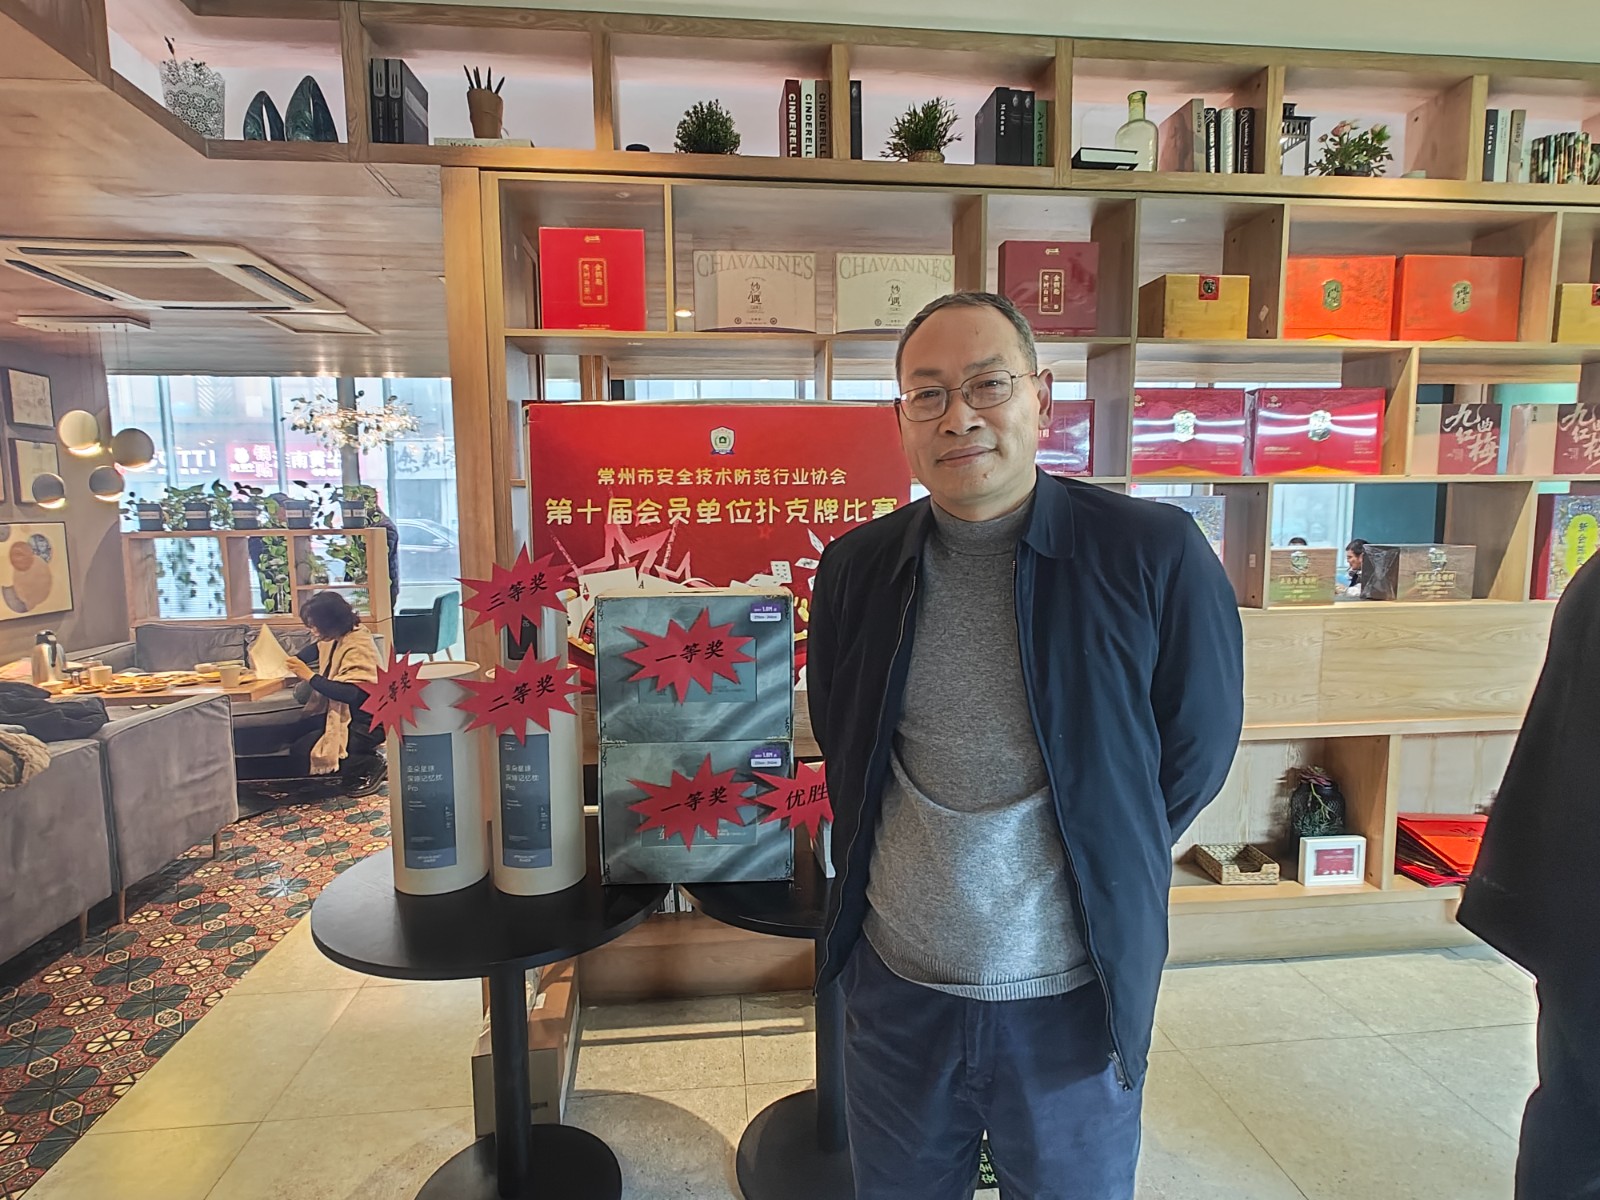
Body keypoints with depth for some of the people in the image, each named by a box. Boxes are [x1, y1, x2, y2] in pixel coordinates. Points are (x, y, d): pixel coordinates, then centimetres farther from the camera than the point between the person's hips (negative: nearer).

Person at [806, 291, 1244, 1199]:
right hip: (895, 987, 3)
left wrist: (1101, 869, 6)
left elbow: (1197, 750, -1)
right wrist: (908, 872, 9)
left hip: (1072, 1000, -2)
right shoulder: (854, 569, -5)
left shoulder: (1156, 555, -14)